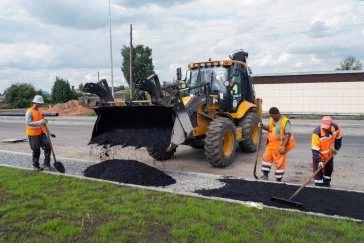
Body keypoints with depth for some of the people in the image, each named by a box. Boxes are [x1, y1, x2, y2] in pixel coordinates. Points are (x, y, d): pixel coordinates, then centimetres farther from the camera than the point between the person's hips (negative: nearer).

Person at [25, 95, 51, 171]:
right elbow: (28, 123, -24)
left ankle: (46, 164, 10)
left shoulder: (40, 110, 10)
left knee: (47, 147, 0)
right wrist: (39, 122, -32)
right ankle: (36, 166, 18)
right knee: (36, 150, 2)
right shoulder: (29, 111, -14)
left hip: (41, 133, 7)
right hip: (33, 134, -7)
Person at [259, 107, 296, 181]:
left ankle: (279, 180, 16)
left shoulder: (285, 121, -18)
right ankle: (265, 176, 24)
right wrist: (263, 127, -1)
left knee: (279, 163, 3)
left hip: (279, 146, -7)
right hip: (270, 145, 7)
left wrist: (283, 146, -26)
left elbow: (288, 135, -21)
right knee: (266, 158, 11)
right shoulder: (272, 119, 6)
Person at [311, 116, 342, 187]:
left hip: (329, 153, 5)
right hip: (319, 154, -5)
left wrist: (336, 148, 1)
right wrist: (319, 161, -38)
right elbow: (315, 150, -34)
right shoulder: (317, 133, -38)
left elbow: (338, 138, 0)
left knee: (329, 169, 20)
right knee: (318, 171, -7)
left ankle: (326, 184, 41)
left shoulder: (336, 128, -25)